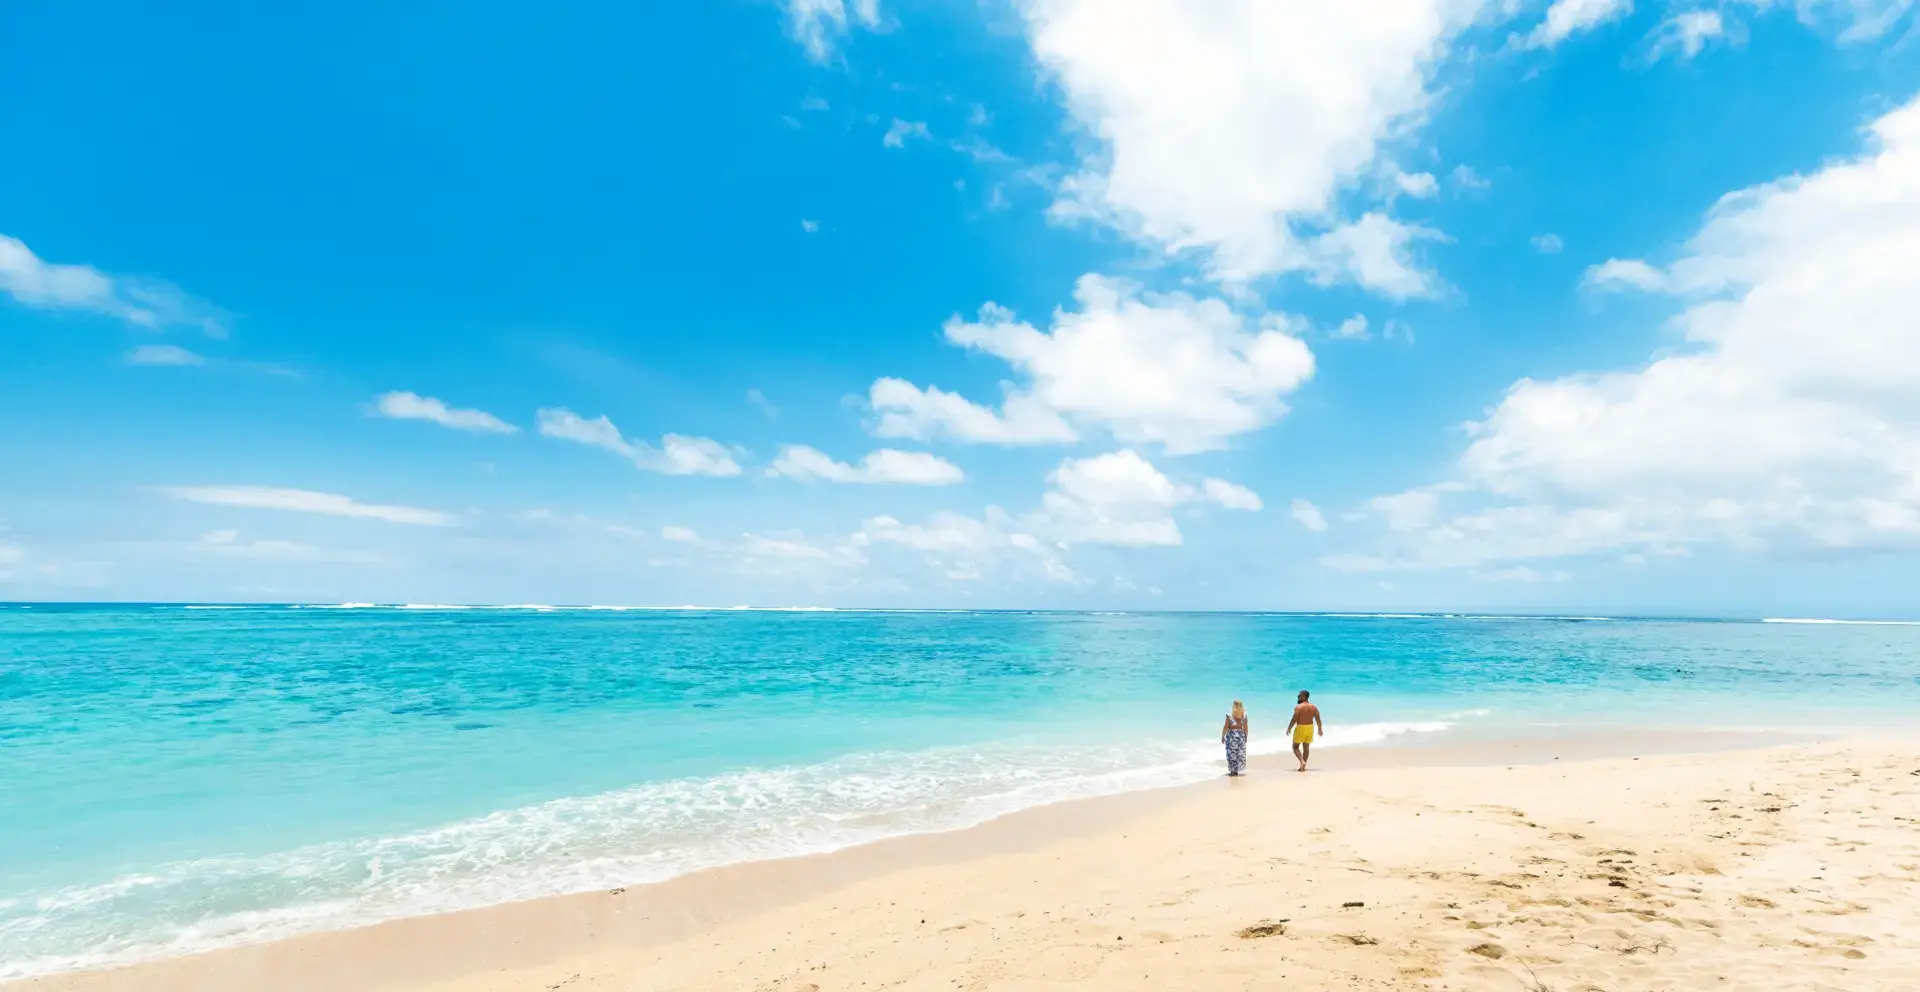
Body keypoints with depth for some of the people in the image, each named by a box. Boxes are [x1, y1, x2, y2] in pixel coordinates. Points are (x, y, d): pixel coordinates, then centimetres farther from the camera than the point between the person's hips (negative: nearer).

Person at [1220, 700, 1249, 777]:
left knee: (1232, 753, 6)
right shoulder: (1244, 715, -4)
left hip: (1231, 735, -3)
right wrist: (1246, 737, 15)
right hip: (1241, 735, 3)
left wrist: (1222, 737, 1)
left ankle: (1233, 771, 9)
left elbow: (1225, 727, -10)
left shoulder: (1229, 716, -13)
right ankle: (1236, 771, 18)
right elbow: (1245, 727, 2)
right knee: (1240, 754, 13)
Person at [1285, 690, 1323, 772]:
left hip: (1300, 728, -5)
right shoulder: (1314, 707, 1)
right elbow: (1318, 720, 2)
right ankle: (1303, 767, 19)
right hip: (1310, 728, 5)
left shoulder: (1298, 707, -15)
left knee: (1295, 747, 8)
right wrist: (1320, 729, 16)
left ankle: (1302, 762, -12)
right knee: (1306, 747, 15)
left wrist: (1289, 728, -4)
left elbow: (1294, 719, -16)